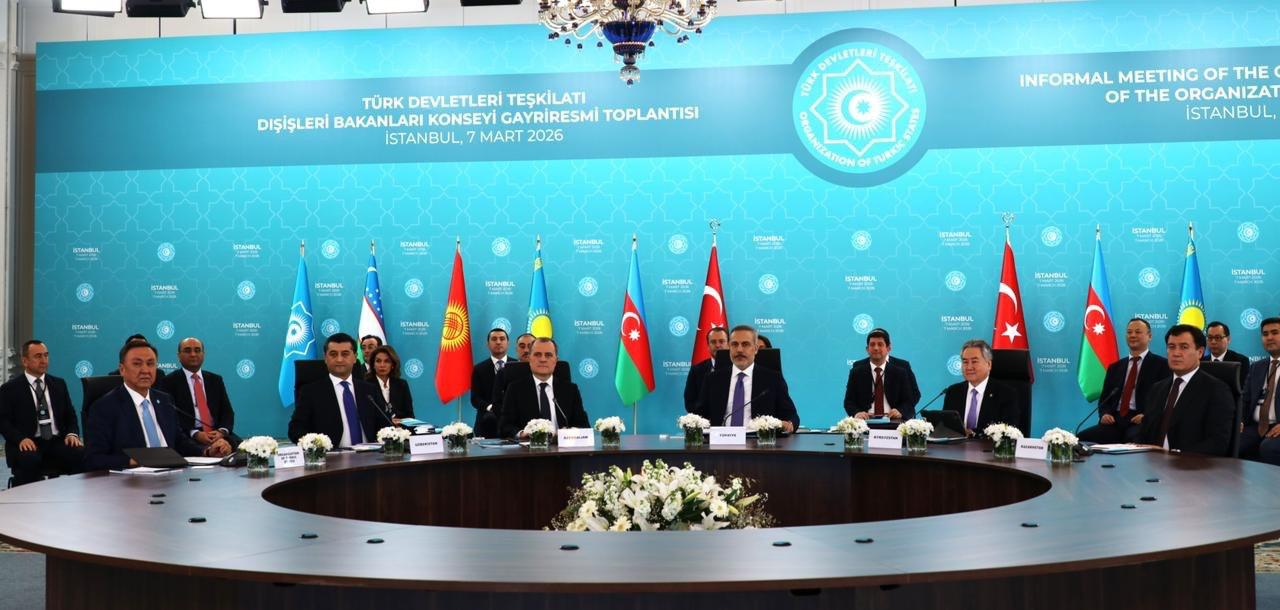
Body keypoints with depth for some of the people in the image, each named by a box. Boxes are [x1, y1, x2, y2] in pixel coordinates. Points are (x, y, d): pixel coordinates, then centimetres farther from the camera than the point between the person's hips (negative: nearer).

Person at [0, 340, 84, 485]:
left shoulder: (59, 384, 19)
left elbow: (70, 414, 18)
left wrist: (72, 434, -4)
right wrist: (21, 439, -18)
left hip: (57, 442, 3)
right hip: (29, 444, -3)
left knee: (81, 455, -28)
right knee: (29, 460, -37)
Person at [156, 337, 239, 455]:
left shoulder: (215, 380, 19)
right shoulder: (168, 382, 6)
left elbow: (227, 411, 12)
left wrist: (222, 431, -9)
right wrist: (195, 434, -17)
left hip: (218, 435, 5)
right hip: (187, 439, -4)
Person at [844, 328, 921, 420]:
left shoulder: (901, 369, 8)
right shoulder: (857, 371, 10)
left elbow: (914, 395, 7)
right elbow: (849, 400, 7)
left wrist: (900, 411, -14)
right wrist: (856, 413, -16)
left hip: (894, 420, 0)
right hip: (867, 420, 0)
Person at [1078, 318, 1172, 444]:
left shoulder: (1162, 364, 9)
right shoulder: (1115, 367, 24)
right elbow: (1104, 398, 21)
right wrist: (1105, 414, -2)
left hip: (1141, 422, -5)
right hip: (1115, 422, 5)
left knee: (1134, 439, -41)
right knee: (1082, 438, -23)